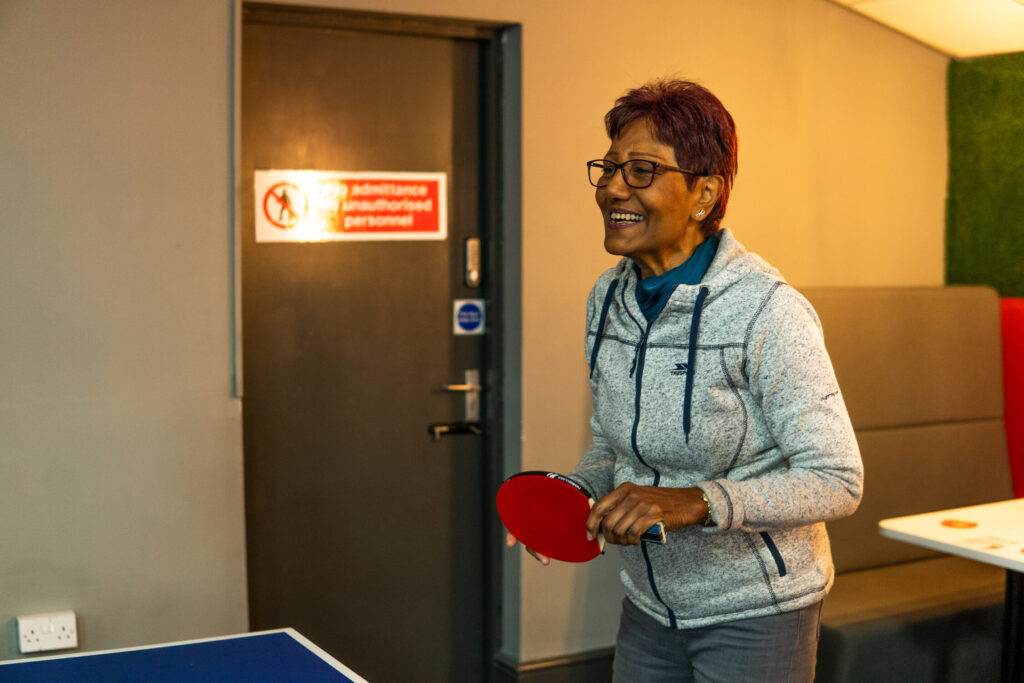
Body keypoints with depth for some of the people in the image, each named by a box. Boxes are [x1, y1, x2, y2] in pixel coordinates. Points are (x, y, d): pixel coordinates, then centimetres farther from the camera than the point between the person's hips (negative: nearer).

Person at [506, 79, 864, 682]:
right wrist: (578, 491, -8)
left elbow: (836, 482, -21)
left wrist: (697, 503, -32)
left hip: (755, 614, -6)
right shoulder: (608, 298, -1)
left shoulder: (767, 312, -22)